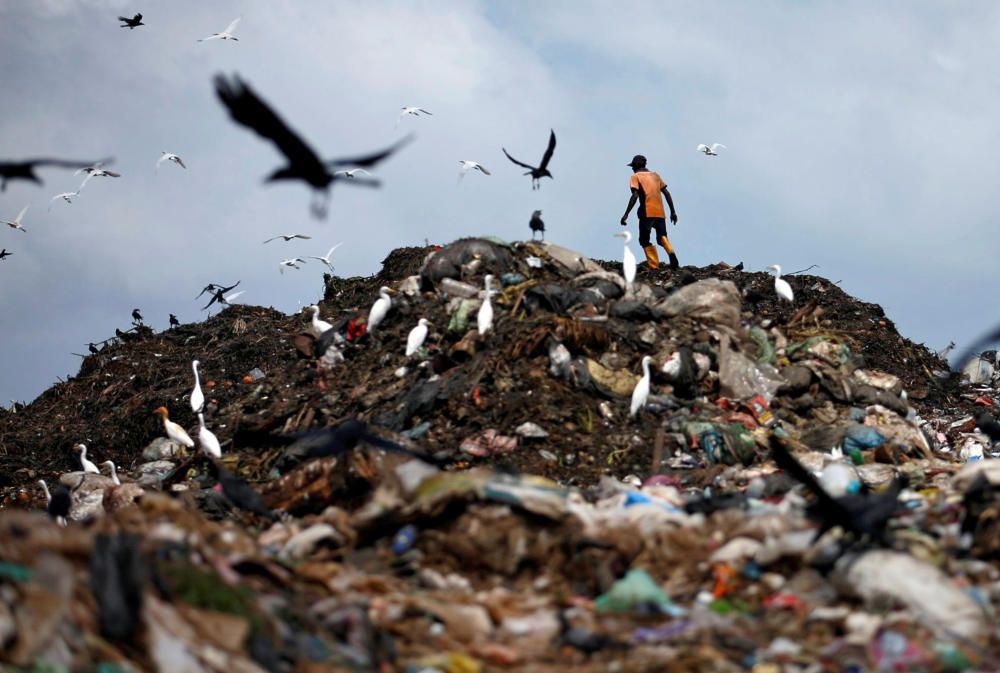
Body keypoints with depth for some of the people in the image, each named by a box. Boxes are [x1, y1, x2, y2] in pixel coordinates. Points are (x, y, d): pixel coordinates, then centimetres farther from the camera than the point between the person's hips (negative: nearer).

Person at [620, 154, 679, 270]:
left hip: (647, 213, -5)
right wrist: (673, 211, 18)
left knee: (644, 240, 3)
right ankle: (671, 253, -17)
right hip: (660, 212, 5)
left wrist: (626, 215, -13)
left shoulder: (635, 177, 4)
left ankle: (654, 267, -10)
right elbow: (667, 193, 15)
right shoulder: (655, 175, 21)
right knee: (662, 237, 15)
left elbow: (635, 196, -11)